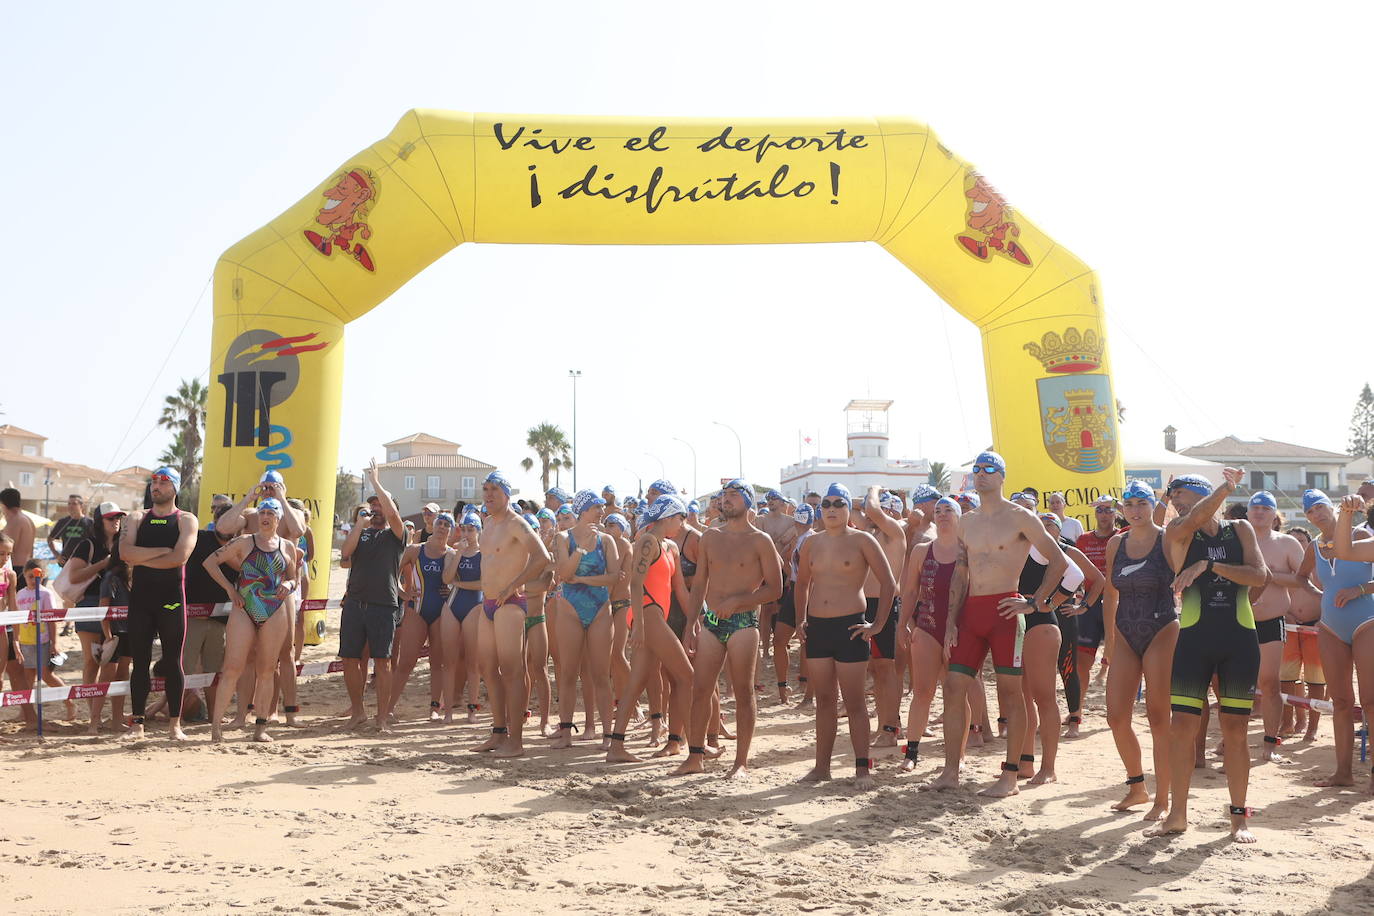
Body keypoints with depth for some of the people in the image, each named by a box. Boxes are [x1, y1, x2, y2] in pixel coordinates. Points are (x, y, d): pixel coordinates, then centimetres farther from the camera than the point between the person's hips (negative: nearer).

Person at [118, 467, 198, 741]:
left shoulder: (186, 520, 2)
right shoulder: (136, 518, 11)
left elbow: (180, 557, -14)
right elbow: (125, 552, -7)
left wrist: (141, 560, -8)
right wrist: (162, 550, -12)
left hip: (171, 598, -2)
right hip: (140, 598, 2)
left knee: (173, 662, 1)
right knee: (140, 662, 4)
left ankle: (174, 723, 9)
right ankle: (137, 724, 9)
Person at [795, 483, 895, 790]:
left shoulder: (862, 541, -4)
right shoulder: (811, 543, 11)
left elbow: (888, 583, -4)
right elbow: (802, 583, 24)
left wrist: (878, 624, -7)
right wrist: (801, 620, 14)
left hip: (849, 626, -5)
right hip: (817, 627, 5)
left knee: (854, 700, -2)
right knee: (824, 700, 10)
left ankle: (862, 767, 3)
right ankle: (822, 765, 16)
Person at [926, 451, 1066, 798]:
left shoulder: (1019, 517, -1)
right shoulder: (966, 522, 16)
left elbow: (1059, 561, -2)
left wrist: (1035, 602, -7)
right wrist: (951, 622, 9)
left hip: (1004, 608, -6)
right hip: (970, 611, 6)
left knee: (1010, 693, -2)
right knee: (953, 688, 1)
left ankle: (1010, 777, 4)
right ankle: (951, 772, 8)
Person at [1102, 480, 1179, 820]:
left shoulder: (1168, 539, -5)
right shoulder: (1116, 544, 9)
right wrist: (1109, 636, 14)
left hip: (1162, 632, -5)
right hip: (1126, 636, 5)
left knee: (1158, 718, -4)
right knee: (1116, 717, 1)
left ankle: (1162, 799, 5)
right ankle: (1137, 787, 20)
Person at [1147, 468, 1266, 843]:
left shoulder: (1240, 530, 7)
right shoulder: (1177, 534, 5)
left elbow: (1260, 576, -8)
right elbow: (1191, 522, -20)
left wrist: (1209, 565, -15)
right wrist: (1227, 486, -11)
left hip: (1239, 639, 0)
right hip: (1194, 639, 0)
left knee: (1234, 729, 4)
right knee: (1182, 725, -3)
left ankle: (1239, 816, 14)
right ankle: (1177, 814, 7)